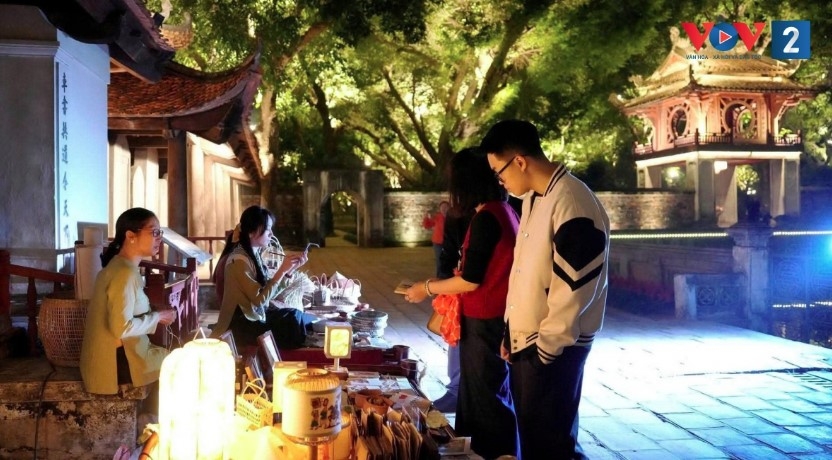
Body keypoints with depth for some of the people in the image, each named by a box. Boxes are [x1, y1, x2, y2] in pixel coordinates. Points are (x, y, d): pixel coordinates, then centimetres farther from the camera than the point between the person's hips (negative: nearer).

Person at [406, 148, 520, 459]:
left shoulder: (485, 217, -19)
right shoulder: (503, 210, 8)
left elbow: (471, 281, -19)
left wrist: (428, 288, -5)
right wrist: (442, 284, 16)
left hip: (484, 320, -9)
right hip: (494, 316, 9)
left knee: (485, 395, 2)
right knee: (493, 390, 18)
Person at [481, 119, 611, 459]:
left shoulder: (571, 202, -21)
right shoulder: (532, 199, 9)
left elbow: (573, 289, -22)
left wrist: (548, 347, -15)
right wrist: (511, 332, 14)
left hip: (553, 349, -9)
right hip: (525, 341, 9)